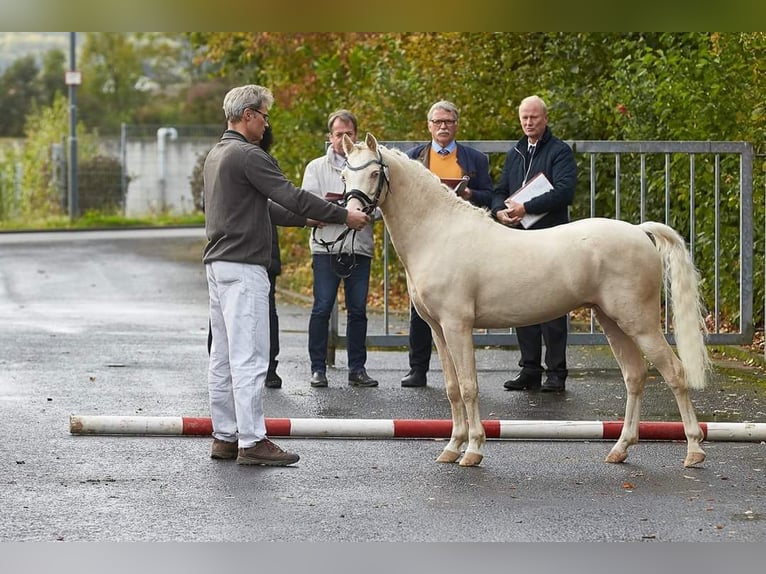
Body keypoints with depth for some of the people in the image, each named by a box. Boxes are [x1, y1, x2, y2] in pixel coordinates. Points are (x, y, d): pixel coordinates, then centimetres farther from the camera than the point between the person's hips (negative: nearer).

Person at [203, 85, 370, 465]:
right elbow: (291, 197, -16)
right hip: (243, 266, -10)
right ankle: (251, 442, -9)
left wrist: (309, 216, 22)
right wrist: (343, 216, -8)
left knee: (223, 356, 11)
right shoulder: (248, 156, -15)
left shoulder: (216, 155, 17)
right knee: (249, 357, -9)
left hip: (217, 263, 10)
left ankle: (224, 437, 15)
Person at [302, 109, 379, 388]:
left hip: (360, 247, 2)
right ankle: (318, 368, 1)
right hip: (326, 246, -2)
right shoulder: (317, 167, 9)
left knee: (358, 310, 4)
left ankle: (357, 369, 10)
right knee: (322, 309, -4)